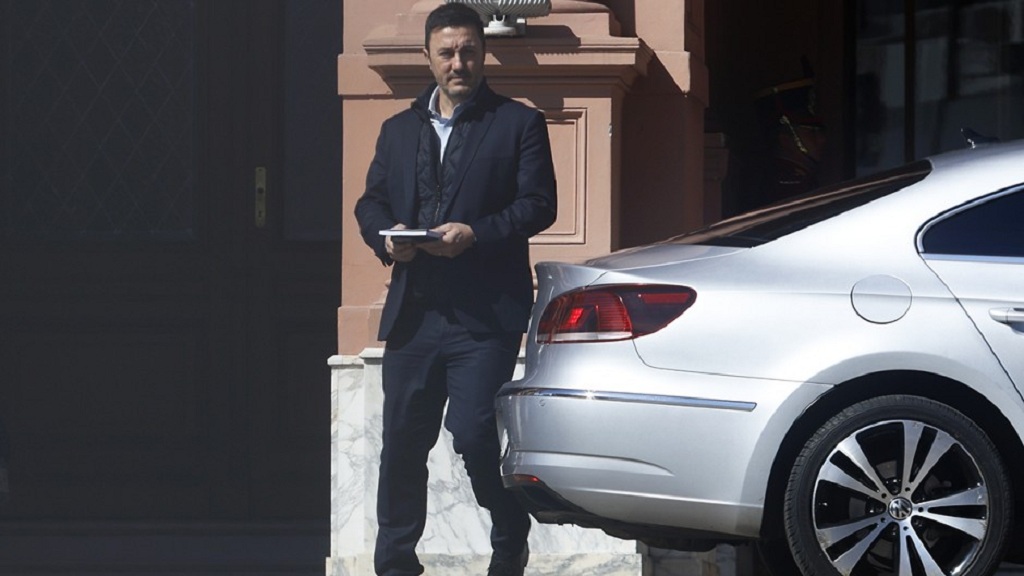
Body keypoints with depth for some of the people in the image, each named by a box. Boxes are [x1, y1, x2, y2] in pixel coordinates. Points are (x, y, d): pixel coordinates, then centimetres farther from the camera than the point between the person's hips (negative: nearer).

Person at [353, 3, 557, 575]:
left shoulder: (518, 123, 5)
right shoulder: (399, 130, 19)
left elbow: (538, 204, -4)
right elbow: (370, 202, 17)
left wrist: (475, 235, -18)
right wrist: (387, 237, -6)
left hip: (485, 312, -5)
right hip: (414, 309, 5)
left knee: (474, 436, -12)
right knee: (403, 440, 6)